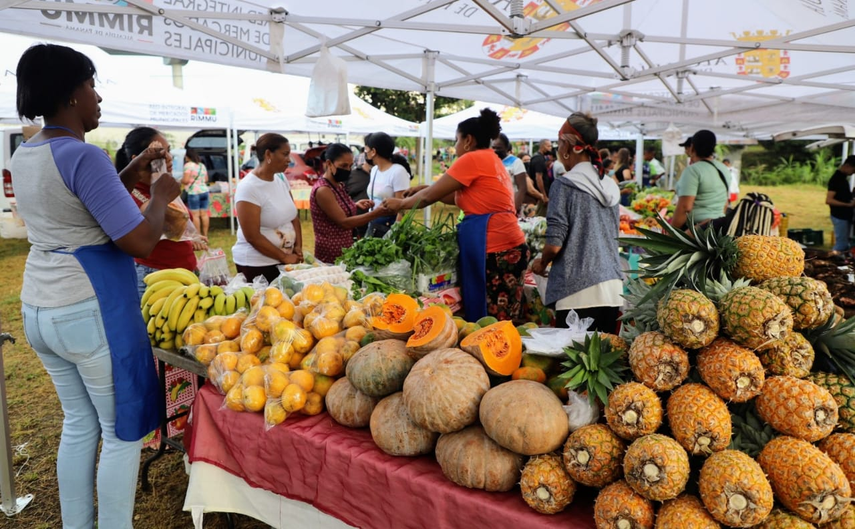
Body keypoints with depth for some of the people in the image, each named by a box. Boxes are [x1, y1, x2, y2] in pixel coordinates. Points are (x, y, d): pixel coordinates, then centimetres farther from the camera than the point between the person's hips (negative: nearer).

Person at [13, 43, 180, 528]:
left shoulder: (25, 156, 8)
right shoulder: (82, 156, -19)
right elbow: (141, 241, -22)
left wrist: (131, 174, 15)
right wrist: (161, 195, -5)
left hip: (38, 309, 9)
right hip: (93, 312, -9)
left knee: (78, 423, 20)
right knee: (123, 433, 5)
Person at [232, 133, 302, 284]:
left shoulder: (281, 179, 5)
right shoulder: (248, 188, -17)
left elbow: (293, 217, 12)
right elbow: (252, 237, -19)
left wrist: (298, 247, -1)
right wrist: (284, 257, -13)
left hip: (284, 261, 7)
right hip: (257, 264, -7)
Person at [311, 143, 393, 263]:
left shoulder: (339, 185, 7)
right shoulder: (322, 190, -19)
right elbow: (343, 222, -24)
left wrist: (356, 205, 2)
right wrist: (376, 213, -29)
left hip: (346, 250, 8)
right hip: (331, 255, -8)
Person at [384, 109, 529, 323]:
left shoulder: (472, 159, -7)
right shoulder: (492, 160, 21)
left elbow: (431, 196, -2)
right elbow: (461, 197, 26)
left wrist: (401, 203, 13)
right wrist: (429, 188, 24)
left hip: (494, 248, -10)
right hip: (507, 246, 10)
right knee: (502, 322, 10)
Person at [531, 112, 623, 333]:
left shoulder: (565, 185, -9)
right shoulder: (611, 186, 9)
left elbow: (554, 244, -12)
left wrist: (541, 263, 7)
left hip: (578, 291, -6)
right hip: (612, 289, 6)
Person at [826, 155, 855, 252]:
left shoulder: (843, 177, 12)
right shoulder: (836, 179, -16)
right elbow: (829, 200, -24)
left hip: (845, 216, 9)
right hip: (839, 217, -9)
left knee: (845, 243, 14)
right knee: (841, 244, -6)